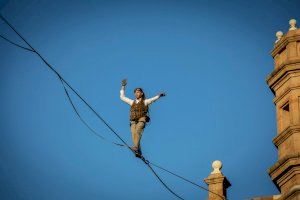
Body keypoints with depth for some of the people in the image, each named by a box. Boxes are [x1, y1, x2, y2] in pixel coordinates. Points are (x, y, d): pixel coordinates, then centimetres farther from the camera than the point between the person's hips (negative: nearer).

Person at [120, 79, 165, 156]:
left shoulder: (145, 102, 14)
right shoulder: (132, 102, 25)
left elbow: (153, 99, -4)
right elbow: (122, 97, 30)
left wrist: (159, 95, -22)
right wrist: (123, 87, 31)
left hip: (142, 120, -3)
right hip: (133, 121, 3)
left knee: (137, 132, -29)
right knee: (134, 135, -18)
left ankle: (136, 147, -45)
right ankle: (138, 152, -25)